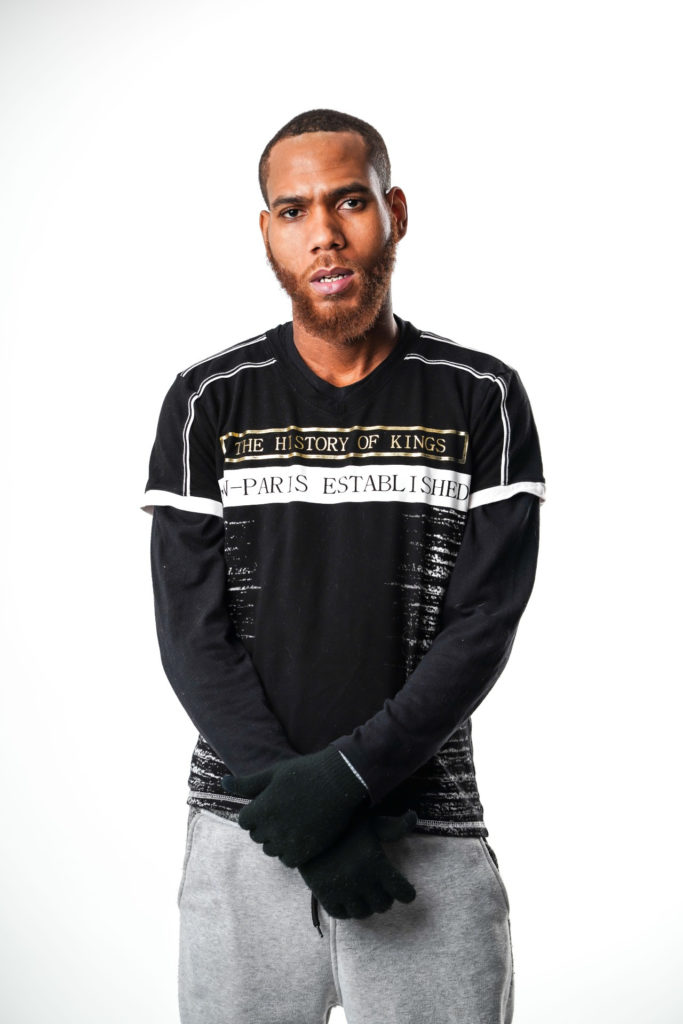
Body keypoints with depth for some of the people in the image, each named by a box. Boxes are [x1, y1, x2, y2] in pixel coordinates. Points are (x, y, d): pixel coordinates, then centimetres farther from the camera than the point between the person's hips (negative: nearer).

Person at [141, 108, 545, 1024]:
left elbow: (484, 628, -6)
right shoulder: (209, 403, 1)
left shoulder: (482, 401, -1)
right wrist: (302, 819, -12)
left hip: (427, 829, 0)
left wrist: (346, 775, -16)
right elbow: (192, 633, -3)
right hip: (245, 833, 1)